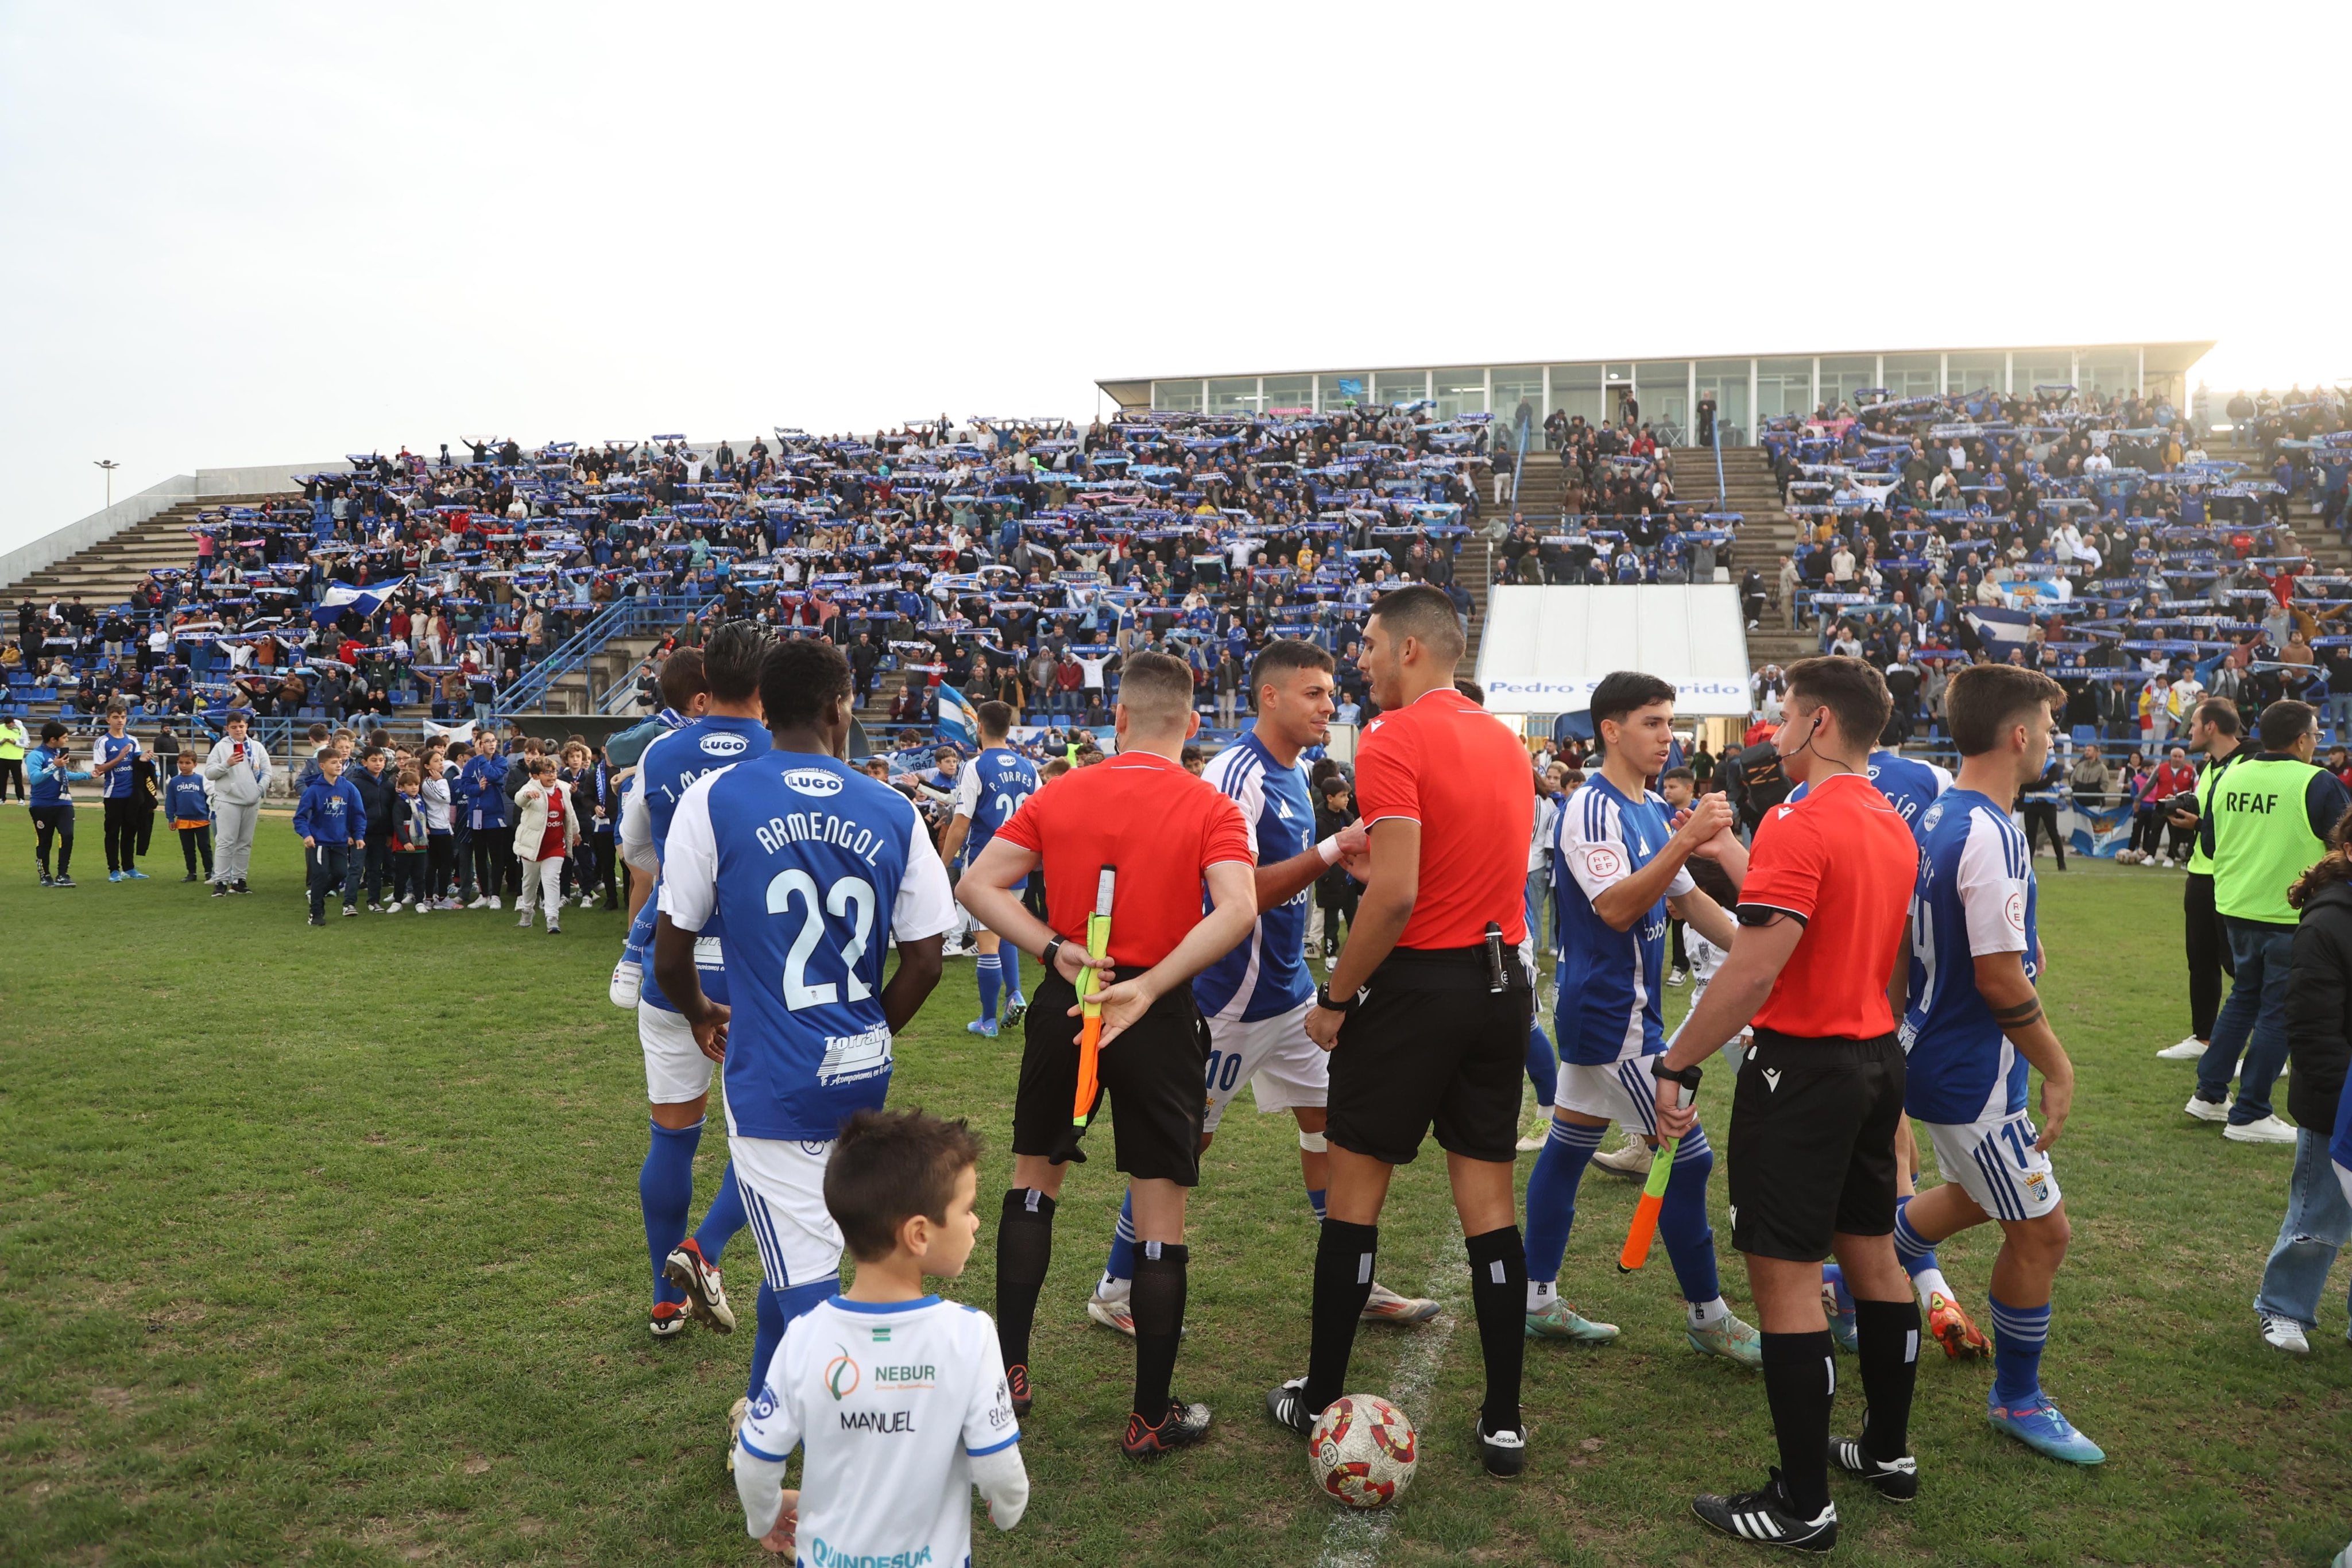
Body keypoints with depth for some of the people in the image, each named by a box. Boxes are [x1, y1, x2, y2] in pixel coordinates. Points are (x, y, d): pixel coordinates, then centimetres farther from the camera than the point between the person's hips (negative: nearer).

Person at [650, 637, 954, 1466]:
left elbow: (672, 950, -3)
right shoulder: (893, 811, -1)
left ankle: (877, 1475, -6)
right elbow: (924, 960, 0)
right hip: (862, 1072, 4)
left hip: (774, 1077, -4)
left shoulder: (715, 797, -8)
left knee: (807, 1276, 0)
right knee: (800, 1244, 25)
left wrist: (701, 1015, 18)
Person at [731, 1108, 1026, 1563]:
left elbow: (754, 1464, -6)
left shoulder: (805, 1339, -17)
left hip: (827, 1556, 2)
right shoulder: (969, 1335, -22)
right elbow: (998, 1469, -13)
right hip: (935, 1555, -2)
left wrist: (764, 1518, 15)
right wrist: (1009, 1510, 9)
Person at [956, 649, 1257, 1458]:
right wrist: (1150, 987, -20)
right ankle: (1152, 1415, 15)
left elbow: (976, 887, -3)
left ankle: (1009, 1370, 26)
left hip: (1065, 1003, 3)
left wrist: (1056, 951, -10)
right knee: (1160, 1216, 6)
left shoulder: (1058, 796, 2)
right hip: (1161, 1019, -2)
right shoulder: (1211, 809, -6)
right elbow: (1237, 910, -22)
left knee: (1033, 1179, 22)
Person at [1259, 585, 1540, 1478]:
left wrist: (1335, 999, -12)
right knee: (1488, 1197, 11)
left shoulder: (1392, 742, -13)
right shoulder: (1506, 742, 11)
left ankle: (1320, 1401, 19)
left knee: (1355, 1190, 7)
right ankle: (1504, 1421, 15)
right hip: (1504, 983, 7)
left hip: (1418, 983, -7)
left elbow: (1395, 897, -21)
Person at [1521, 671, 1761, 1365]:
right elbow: (1617, 908, -27)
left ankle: (1539, 1301, 21)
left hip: (1603, 1011, 9)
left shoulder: (1654, 810, 12)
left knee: (1567, 1148, 13)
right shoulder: (1592, 808, -17)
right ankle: (1708, 1317, 11)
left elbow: (1686, 900, 19)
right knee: (1688, 1157, -2)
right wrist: (1686, 842, -32)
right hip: (1612, 1013, -9)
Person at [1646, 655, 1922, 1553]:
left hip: (1803, 1067, -9)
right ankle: (1888, 1446, 34)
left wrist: (1676, 1065, -18)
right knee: (1871, 1252, 19)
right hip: (1877, 1058, 10)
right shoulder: (1893, 826, 10)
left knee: (1784, 1277, -3)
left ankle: (1803, 1506, 3)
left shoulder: (1801, 823, -18)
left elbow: (1753, 973, -24)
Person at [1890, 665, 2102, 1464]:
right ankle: (2017, 1400, 24)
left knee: (1972, 1194, 28)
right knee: (2041, 1231, 7)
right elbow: (2000, 980, -25)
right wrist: (2058, 1070, -15)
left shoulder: (1937, 815, 3)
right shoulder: (1993, 836, -26)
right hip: (1974, 1074, -9)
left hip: (1933, 1057, 9)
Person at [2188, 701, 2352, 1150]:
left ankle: (2209, 1095, 23)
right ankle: (2249, 1116, 7)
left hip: (2236, 909, 6)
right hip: (2292, 915, -6)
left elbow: (2209, 842, 11)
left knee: (2244, 996, 21)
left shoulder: (2230, 778, 2)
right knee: (2279, 1012, 3)